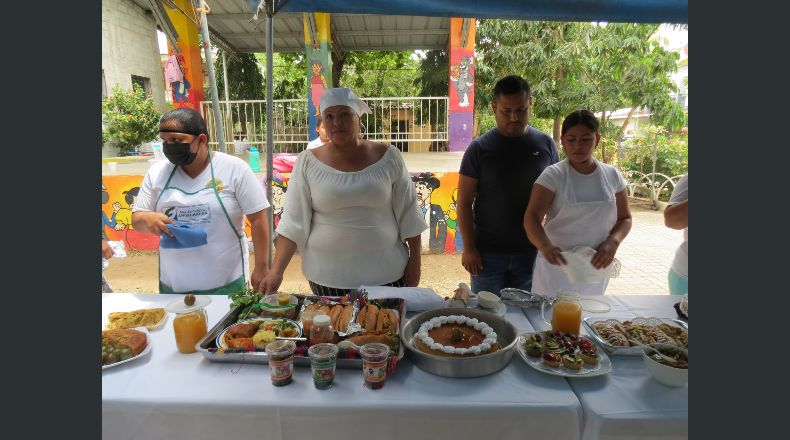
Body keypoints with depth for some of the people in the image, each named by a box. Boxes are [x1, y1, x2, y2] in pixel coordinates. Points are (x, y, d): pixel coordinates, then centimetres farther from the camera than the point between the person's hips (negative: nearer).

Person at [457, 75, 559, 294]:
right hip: (488, 252, -2)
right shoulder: (479, 148, -6)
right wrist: (468, 248, -8)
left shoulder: (545, 144, 1)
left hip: (531, 251, 2)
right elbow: (464, 203, -4)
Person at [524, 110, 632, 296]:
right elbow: (532, 218, -19)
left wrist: (613, 242, -12)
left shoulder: (612, 176, 2)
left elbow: (624, 218, 9)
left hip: (595, 267, 4)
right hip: (557, 263, -3)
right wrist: (545, 246, -38)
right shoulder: (553, 175, -10)